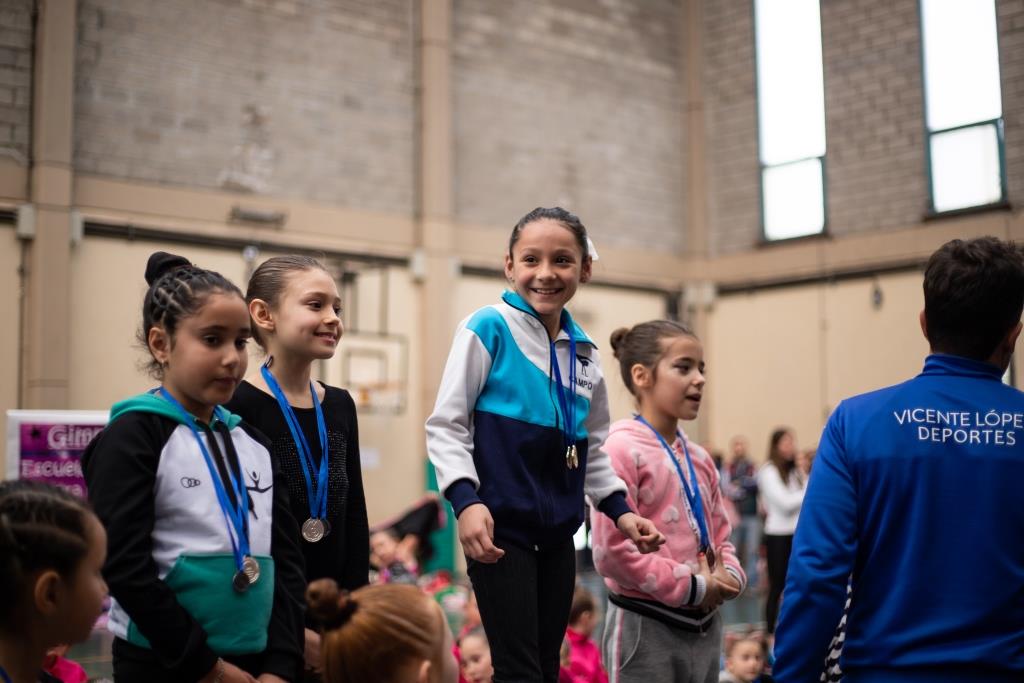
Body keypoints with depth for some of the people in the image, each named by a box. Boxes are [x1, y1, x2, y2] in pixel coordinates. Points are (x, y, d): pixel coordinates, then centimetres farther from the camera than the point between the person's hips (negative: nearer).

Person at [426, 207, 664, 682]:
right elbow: (446, 425, -9)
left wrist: (619, 509, 11)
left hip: (558, 531, 7)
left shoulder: (585, 353, 11)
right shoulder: (488, 328, -7)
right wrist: (466, 500, -20)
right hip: (499, 526, -6)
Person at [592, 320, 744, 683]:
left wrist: (729, 577, -4)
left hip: (703, 626, 8)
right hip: (646, 628, -8)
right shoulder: (623, 448, -14)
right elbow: (612, 550, -20)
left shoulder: (699, 458, 11)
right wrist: (692, 588, -16)